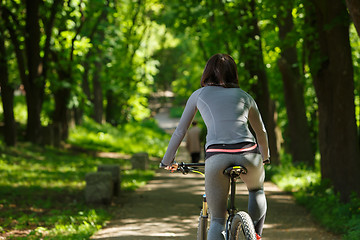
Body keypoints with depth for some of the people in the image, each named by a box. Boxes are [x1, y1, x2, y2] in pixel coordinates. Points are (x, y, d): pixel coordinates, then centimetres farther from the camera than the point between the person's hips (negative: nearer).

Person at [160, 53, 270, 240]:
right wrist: (265, 157, 54)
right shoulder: (244, 96, 25)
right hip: (248, 154, 2)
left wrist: (167, 161, 37)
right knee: (257, 190, 35)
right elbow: (261, 132, 36)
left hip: (216, 156, -2)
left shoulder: (199, 94, 21)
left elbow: (180, 131, 24)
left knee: (217, 219, 8)